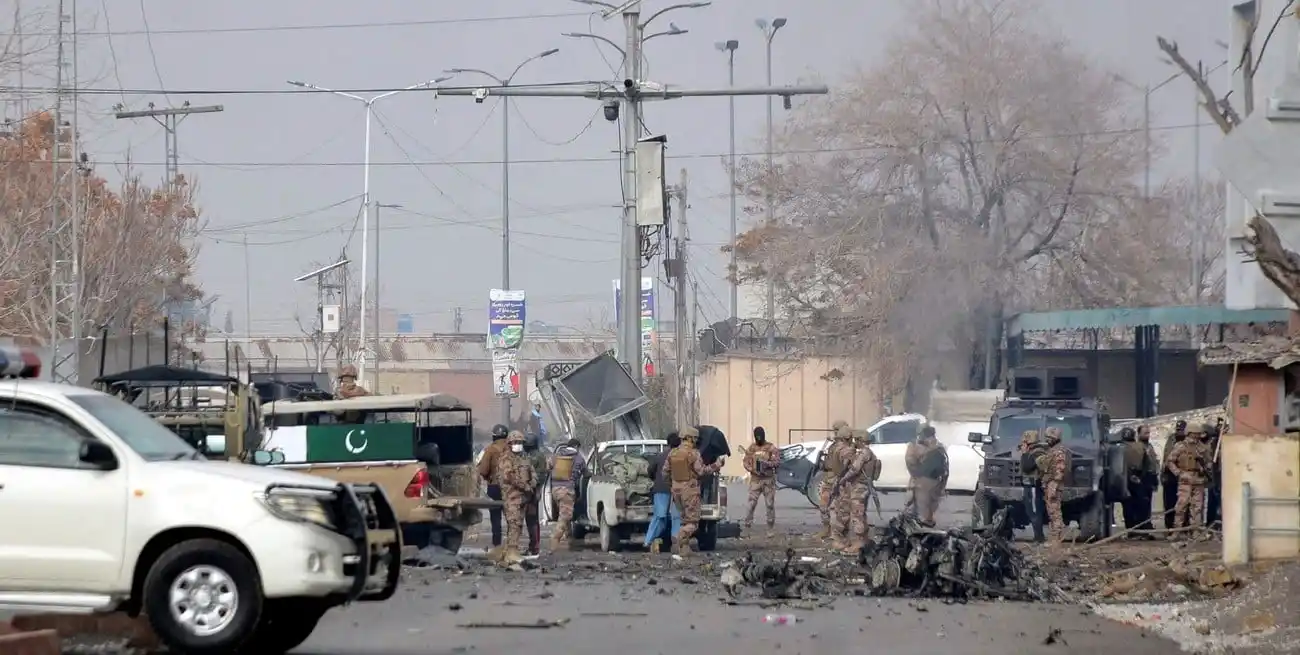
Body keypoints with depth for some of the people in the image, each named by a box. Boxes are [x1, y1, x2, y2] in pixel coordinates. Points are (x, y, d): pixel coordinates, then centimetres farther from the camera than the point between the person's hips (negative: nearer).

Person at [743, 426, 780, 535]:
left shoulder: (771, 448, 2)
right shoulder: (752, 448, 9)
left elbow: (777, 461, -6)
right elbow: (746, 462, 6)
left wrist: (768, 464, -24)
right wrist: (753, 470, -12)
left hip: (768, 479, -1)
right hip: (755, 479, 1)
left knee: (770, 505, 1)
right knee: (751, 504, -6)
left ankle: (770, 529, 8)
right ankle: (747, 527, -3)